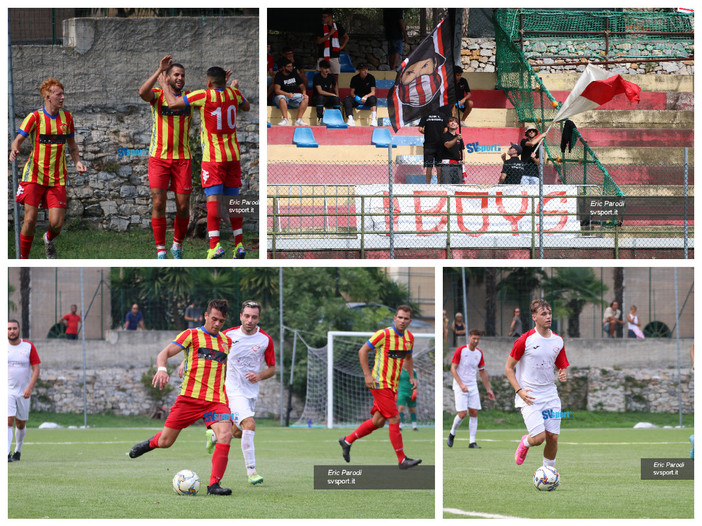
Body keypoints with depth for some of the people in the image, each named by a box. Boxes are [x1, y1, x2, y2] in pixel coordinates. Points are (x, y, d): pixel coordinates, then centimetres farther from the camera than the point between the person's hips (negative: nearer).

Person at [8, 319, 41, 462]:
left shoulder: (29, 346, -1)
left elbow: (36, 369, -2)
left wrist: (30, 387, -14)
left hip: (23, 392, 1)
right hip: (7, 391, -1)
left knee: (21, 424, 10)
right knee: (8, 421, -14)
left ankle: (18, 450, 31)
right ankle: (7, 454, -18)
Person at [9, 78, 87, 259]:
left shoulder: (67, 117, 7)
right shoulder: (35, 117, -6)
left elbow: (72, 145, 19)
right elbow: (18, 140, -9)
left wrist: (77, 162, 1)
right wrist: (14, 150, -33)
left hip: (57, 179, 3)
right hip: (34, 176, -3)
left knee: (56, 223, -6)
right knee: (30, 219, -10)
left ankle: (49, 240, 30)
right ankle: (22, 259, 7)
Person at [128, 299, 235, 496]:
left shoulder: (226, 341, 16)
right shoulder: (191, 335, 2)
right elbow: (165, 353, -5)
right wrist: (161, 369, -26)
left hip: (216, 401, 2)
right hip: (190, 397, -2)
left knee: (225, 435, -23)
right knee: (165, 441, 3)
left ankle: (214, 485, -19)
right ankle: (151, 443, 41)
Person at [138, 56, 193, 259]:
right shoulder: (157, 95, -1)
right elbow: (142, 92, -23)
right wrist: (159, 70, -27)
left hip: (182, 159, 2)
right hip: (158, 158, -2)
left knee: (183, 206, 1)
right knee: (158, 203, -9)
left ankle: (177, 246, 22)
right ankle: (160, 252, -2)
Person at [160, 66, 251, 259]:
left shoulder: (203, 96, -11)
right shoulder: (232, 93, 3)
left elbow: (173, 104, -10)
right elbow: (246, 107, 25)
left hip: (213, 157, -5)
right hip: (233, 156, 5)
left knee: (213, 199, -11)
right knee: (233, 200, 11)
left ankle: (215, 244, -24)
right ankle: (239, 245, 10)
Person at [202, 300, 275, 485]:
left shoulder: (265, 340, -3)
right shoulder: (229, 335, -7)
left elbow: (272, 368, 6)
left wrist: (260, 376, -14)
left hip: (252, 392, 4)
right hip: (233, 389, -4)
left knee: (239, 432, 16)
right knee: (249, 425, -23)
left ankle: (214, 435, 49)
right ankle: (251, 471, -18)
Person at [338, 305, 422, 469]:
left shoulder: (409, 337, 7)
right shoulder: (384, 334, -15)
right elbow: (362, 351, -10)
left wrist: (411, 377, 10)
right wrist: (367, 375, -16)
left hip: (392, 385, 8)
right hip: (380, 383, -8)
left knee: (379, 421, 12)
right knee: (394, 420, -10)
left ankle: (347, 441, 29)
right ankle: (402, 460, -6)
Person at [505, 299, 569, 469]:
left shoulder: (558, 341, 6)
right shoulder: (525, 340, -9)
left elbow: (563, 366, 18)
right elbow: (508, 367, -2)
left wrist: (563, 374, -8)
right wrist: (519, 391, -13)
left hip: (550, 395, 5)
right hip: (529, 397, -5)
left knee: (553, 437, -1)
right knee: (539, 437, -15)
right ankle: (525, 443, 21)